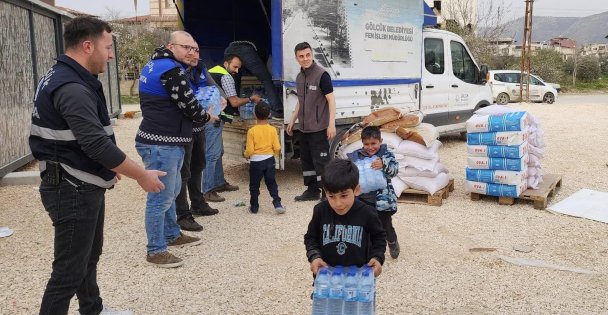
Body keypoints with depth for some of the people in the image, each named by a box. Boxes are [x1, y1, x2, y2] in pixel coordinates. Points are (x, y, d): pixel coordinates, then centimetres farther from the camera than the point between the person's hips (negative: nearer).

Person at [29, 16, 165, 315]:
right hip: (72, 192, -11)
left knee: (89, 255, 24)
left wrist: (106, 168, 21)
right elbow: (97, 144, -28)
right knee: (70, 269, -2)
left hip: (82, 187, 11)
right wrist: (141, 175, -19)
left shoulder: (63, 78, 10)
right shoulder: (72, 88, -23)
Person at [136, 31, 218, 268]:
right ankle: (156, 251, 6)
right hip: (162, 144, -11)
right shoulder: (172, 70, -17)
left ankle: (173, 235, 36)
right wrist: (208, 117, 4)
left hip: (162, 141, 11)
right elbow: (189, 106, -16)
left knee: (171, 190, 21)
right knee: (161, 197, -4)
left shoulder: (155, 64, 15)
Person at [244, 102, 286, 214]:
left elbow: (249, 150, -13)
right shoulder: (272, 129, -6)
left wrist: (246, 155, 9)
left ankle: (254, 207, 21)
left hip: (256, 161, -2)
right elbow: (277, 148, -5)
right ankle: (277, 204, 5)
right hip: (269, 160, 3)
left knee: (254, 185, 12)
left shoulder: (251, 131, -13)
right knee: (271, 183, 15)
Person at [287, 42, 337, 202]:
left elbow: (331, 99, -14)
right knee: (306, 159, 14)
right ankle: (312, 190, 26)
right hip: (303, 128, 8)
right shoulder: (299, 77, 11)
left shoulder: (322, 75, -12)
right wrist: (292, 120, 22)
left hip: (318, 128, -8)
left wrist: (332, 124, -20)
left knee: (321, 161, -6)